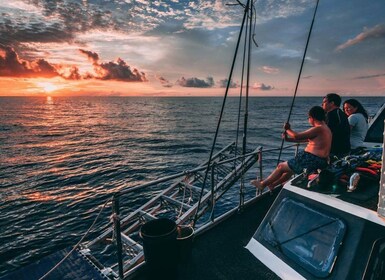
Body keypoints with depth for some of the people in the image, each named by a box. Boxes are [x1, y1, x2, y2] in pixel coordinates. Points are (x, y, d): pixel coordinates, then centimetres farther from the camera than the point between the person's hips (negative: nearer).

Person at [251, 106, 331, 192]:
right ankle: (273, 184, 36)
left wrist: (288, 129, 0)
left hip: (312, 161, -10)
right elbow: (307, 139, 21)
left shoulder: (319, 129, -19)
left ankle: (263, 184, 17)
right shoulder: (325, 128, 15)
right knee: (290, 168, 27)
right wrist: (288, 139, 20)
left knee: (281, 166, 3)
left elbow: (297, 136, -20)